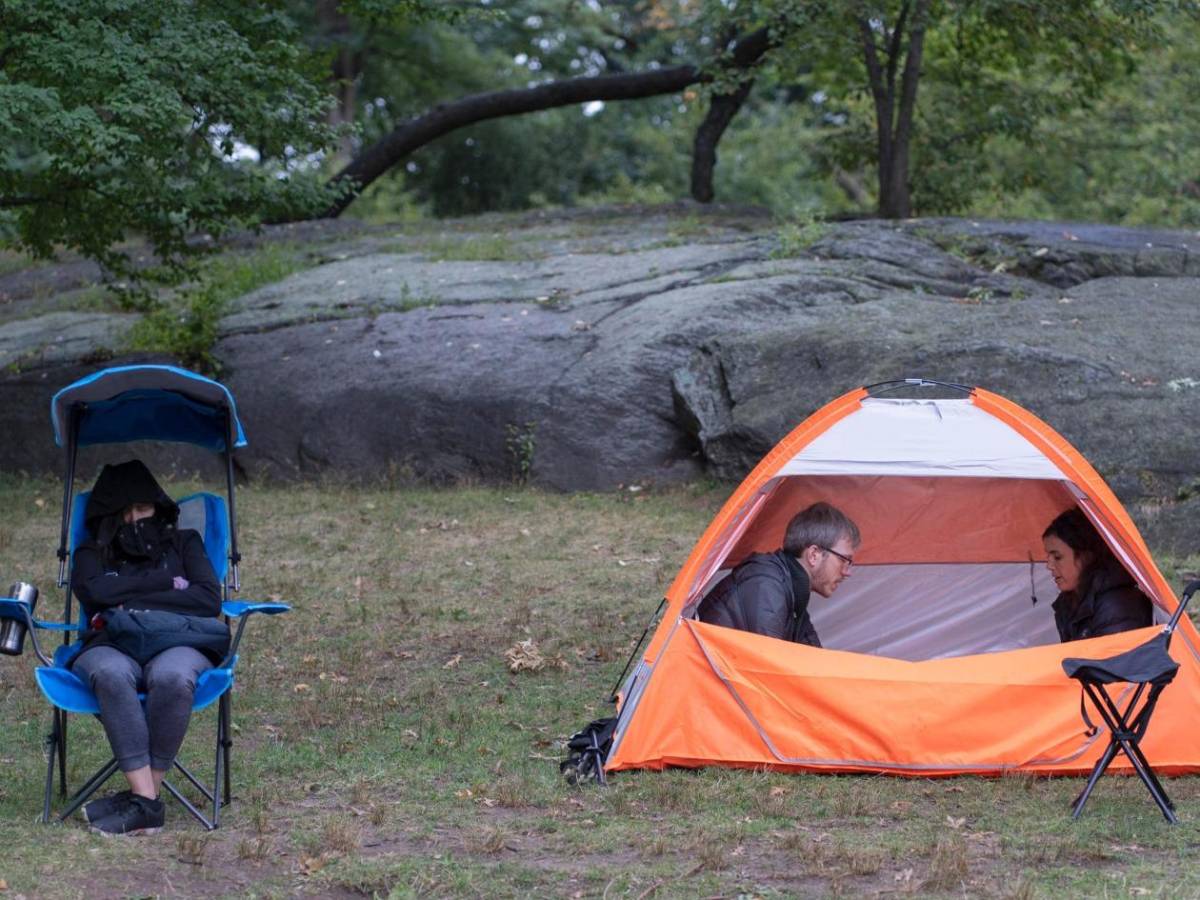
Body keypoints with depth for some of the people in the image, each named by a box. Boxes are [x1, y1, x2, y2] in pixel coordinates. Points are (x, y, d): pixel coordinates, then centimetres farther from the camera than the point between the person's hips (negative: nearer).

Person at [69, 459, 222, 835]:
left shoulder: (183, 542, 26)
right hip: (112, 649, 0)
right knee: (111, 674, -40)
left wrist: (133, 601, 3)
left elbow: (209, 600, 7)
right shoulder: (92, 554, 27)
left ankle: (142, 794, -33)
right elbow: (94, 592, 1)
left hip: (177, 646, 0)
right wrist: (168, 583, 5)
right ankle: (147, 803, -43)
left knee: (172, 676, -40)